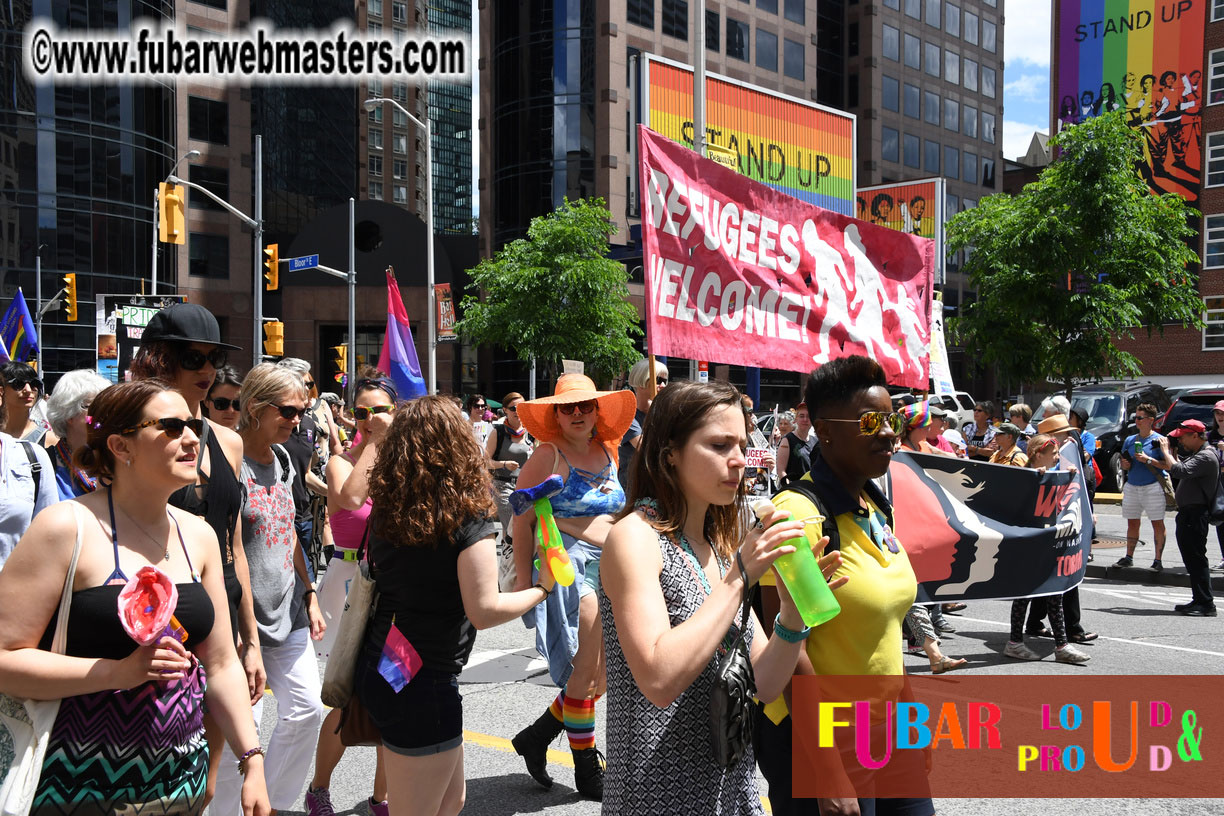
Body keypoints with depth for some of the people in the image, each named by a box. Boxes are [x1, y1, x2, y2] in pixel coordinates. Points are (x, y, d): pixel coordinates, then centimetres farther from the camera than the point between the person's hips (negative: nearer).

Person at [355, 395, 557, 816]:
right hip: (424, 685, -8)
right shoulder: (467, 517, -19)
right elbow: (484, 611, -21)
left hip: (378, 668, 8)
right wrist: (542, 588, -3)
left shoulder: (387, 508, 0)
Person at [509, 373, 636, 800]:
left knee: (605, 676, 9)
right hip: (569, 565, -7)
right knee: (587, 672, -5)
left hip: (608, 568, 7)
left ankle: (536, 735, 26)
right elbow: (522, 519, -8)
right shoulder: (548, 454, -7)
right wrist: (524, 578, -13)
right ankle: (587, 770, 11)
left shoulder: (608, 452, 13)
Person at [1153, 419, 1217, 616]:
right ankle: (1199, 600, 19)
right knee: (1191, 558, 13)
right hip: (1187, 514, 10)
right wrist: (1147, 459, 22)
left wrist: (1165, 451, -15)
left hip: (1195, 515, -10)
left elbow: (1179, 471, -28)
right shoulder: (1195, 454, 17)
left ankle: (1206, 604, -7)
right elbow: (1171, 466, 29)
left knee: (1196, 558, -9)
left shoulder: (1206, 457, -16)